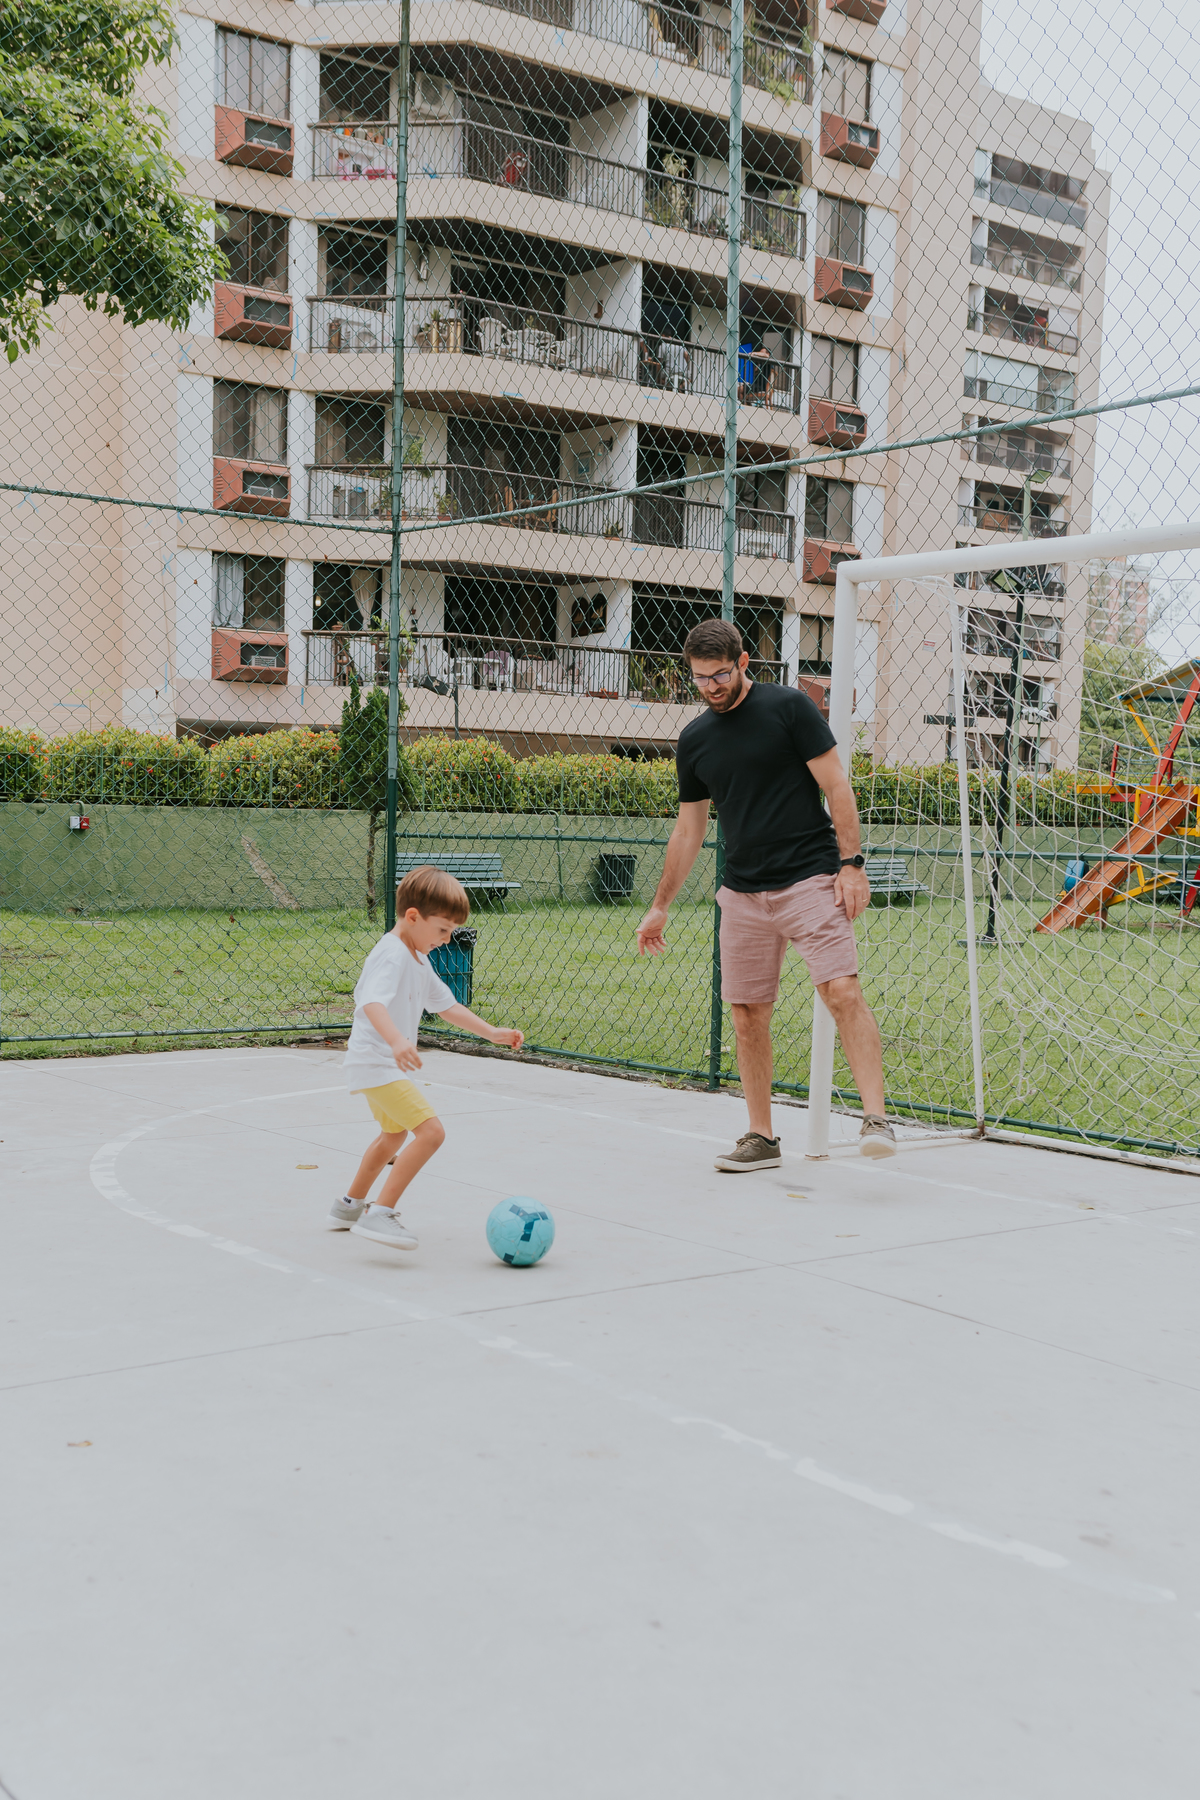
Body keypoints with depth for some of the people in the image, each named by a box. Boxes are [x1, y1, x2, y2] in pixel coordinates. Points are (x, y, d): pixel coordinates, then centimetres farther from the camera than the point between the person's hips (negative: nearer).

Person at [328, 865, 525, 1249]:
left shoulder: (418, 959, 13)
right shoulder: (392, 955, -20)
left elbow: (445, 1004, 23)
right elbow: (373, 1003, -37)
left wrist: (492, 1033, 20)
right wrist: (396, 1041, -54)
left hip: (381, 1063, 11)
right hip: (376, 1063, -11)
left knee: (395, 1134, 31)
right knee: (430, 1131, -22)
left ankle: (350, 1205, 49)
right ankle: (380, 1214, -20)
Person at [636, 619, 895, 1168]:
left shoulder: (788, 707, -3)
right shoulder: (693, 740, 11)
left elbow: (836, 786, -4)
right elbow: (689, 828, 19)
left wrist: (851, 863, -13)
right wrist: (660, 907, 20)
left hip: (811, 879, -5)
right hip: (743, 893, 5)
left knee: (842, 992, -17)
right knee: (748, 1014, 4)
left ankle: (875, 1117, -16)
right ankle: (761, 1138, 14)